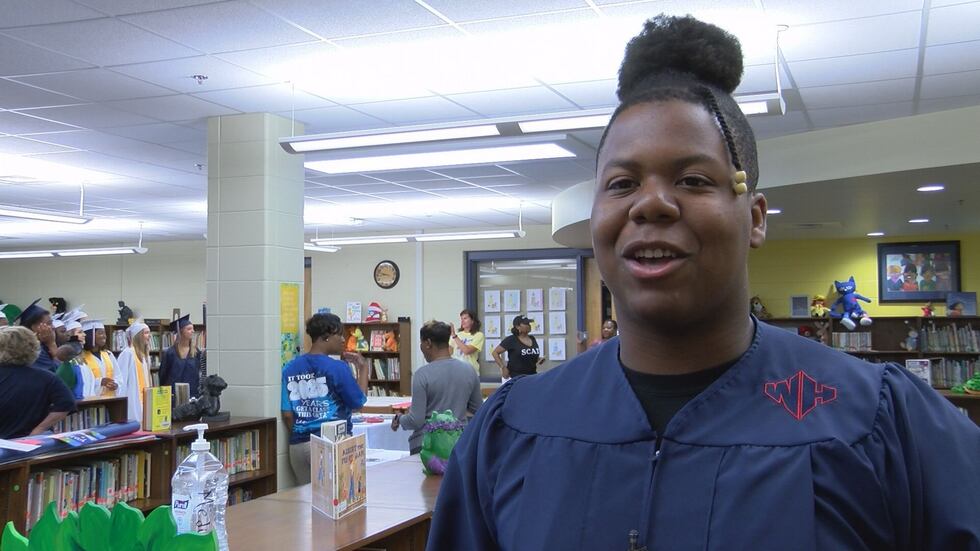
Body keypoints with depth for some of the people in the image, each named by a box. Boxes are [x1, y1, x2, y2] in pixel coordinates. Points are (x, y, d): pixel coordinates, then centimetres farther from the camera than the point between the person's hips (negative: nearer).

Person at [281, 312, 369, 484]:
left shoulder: (290, 368, 5)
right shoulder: (337, 368, -9)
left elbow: (287, 414, 4)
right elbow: (358, 403, 0)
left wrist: (299, 438, 17)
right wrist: (363, 368, 8)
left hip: (297, 446, 5)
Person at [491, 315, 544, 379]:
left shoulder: (532, 339, 11)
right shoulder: (511, 340, -6)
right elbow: (495, 352, -4)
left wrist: (539, 359, 4)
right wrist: (503, 368, -9)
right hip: (516, 377, -6)